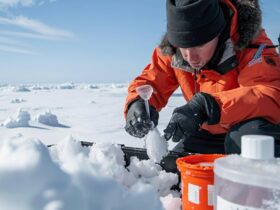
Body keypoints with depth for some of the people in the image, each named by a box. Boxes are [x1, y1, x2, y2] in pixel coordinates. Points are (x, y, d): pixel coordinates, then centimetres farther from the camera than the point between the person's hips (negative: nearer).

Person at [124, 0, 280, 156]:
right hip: (208, 135, 5)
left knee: (250, 134, -35)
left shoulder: (250, 44, -26)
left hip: (260, 133, -4)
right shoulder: (171, 50, -11)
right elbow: (150, 82, -3)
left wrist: (207, 106, -48)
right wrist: (138, 105, -27)